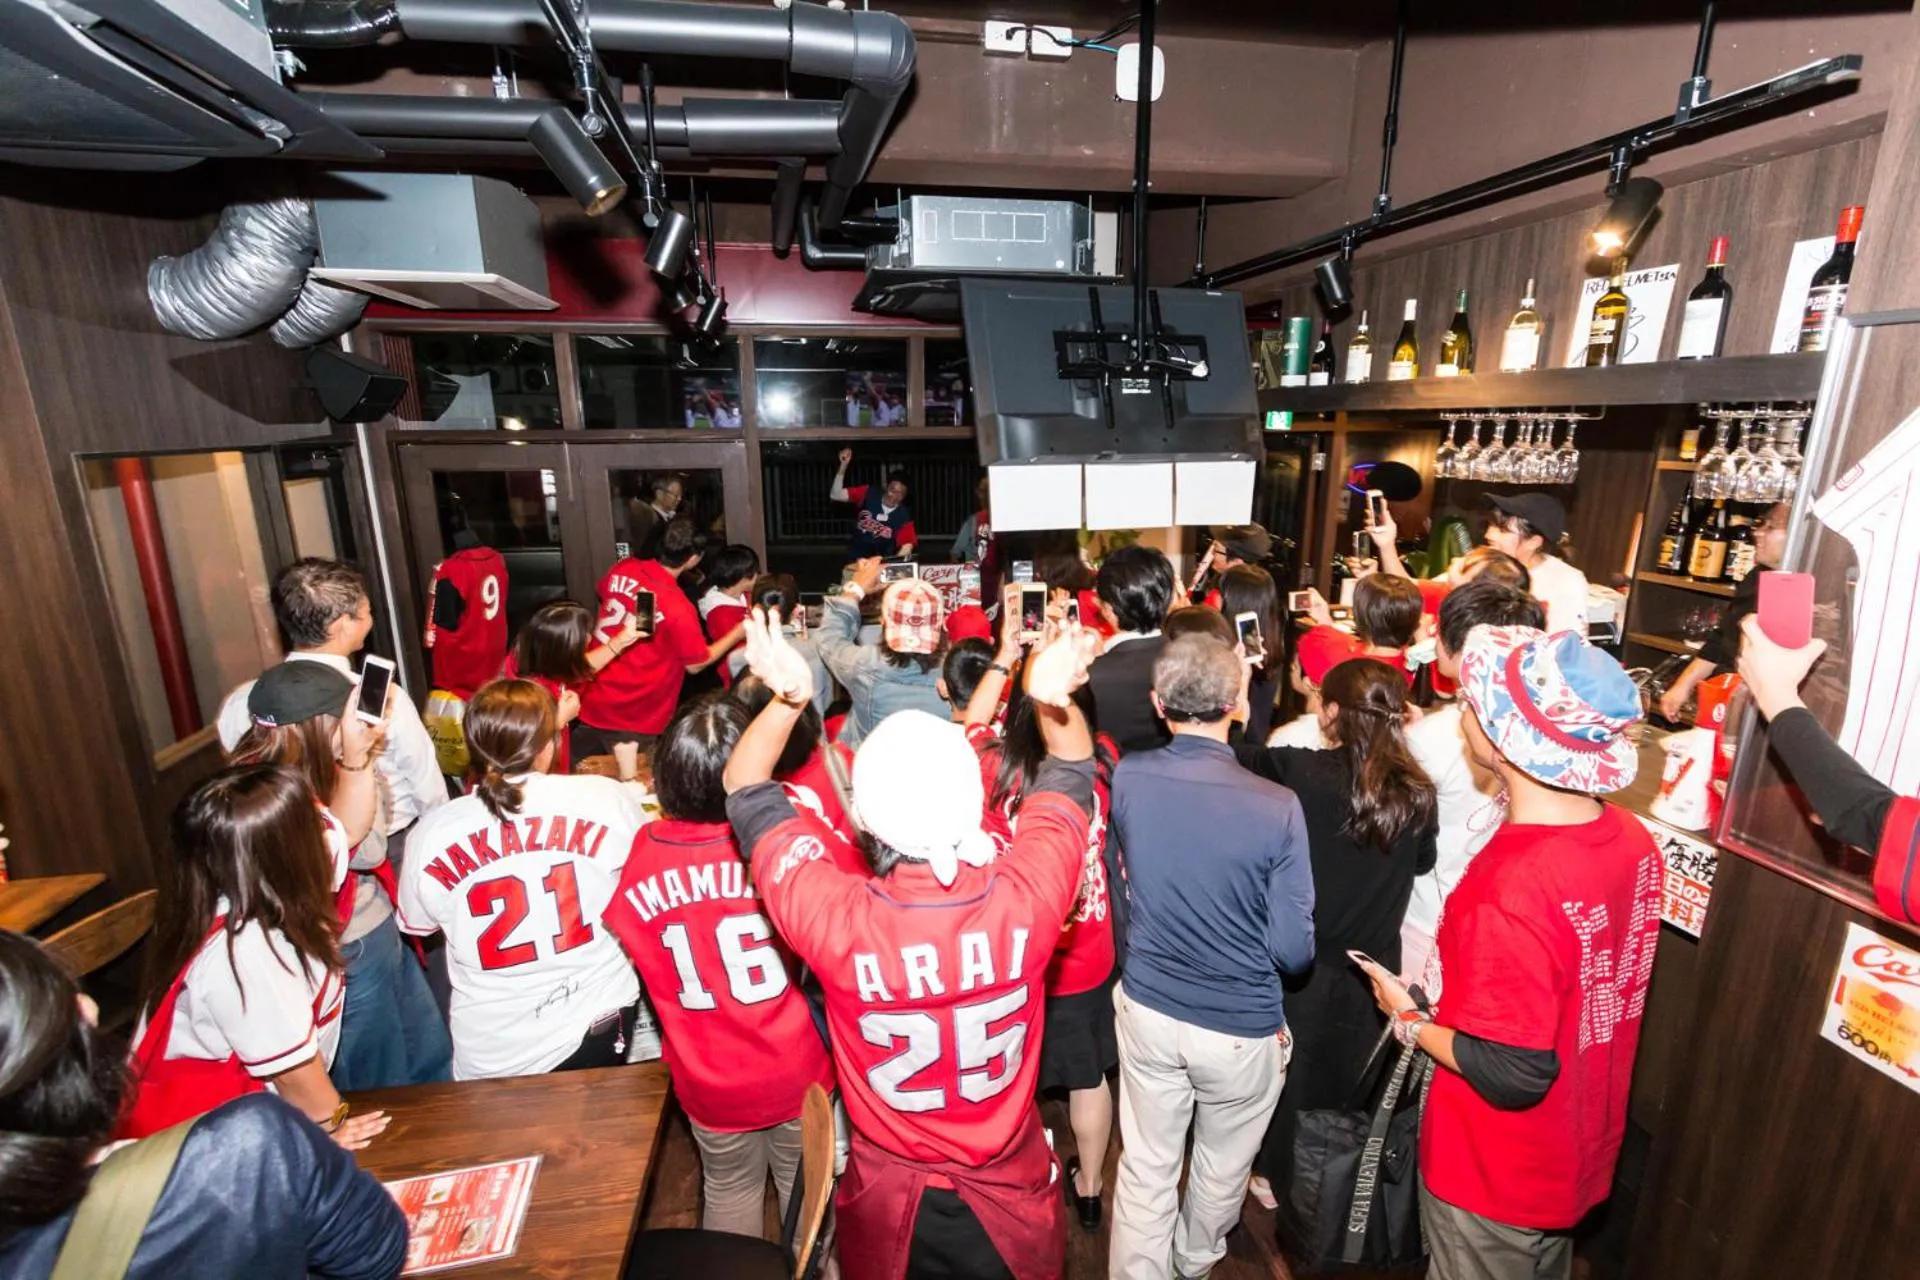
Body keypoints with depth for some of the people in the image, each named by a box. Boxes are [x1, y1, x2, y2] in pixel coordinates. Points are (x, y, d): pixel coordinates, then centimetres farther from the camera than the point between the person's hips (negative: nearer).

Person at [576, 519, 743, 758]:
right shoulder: (678, 608, -26)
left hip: (590, 703, 6)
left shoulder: (623, 569, -8)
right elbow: (696, 665, -12)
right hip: (633, 723, -6)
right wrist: (739, 632, -4)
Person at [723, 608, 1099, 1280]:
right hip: (1012, 1194, 1)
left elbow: (747, 795, -16)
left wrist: (786, 700, -27)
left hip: (890, 1201, 0)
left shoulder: (835, 919, -34)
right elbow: (1068, 774, -10)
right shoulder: (1025, 896, -31)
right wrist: (1056, 699, -26)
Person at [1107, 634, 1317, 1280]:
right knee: (1222, 1168, 27)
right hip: (1242, 1027, -1)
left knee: (1145, 1170, 18)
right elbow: (1293, 950, -15)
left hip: (1147, 1008, 1)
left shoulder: (1126, 779, -16)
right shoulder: (1276, 807, -24)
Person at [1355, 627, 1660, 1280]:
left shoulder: (1510, 887, -37)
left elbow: (1514, 1076, -28)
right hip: (1582, 1154, 6)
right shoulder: (1632, 837, -11)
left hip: (1495, 1177, -6)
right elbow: (1595, 989, 3)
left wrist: (1409, 1020, -14)